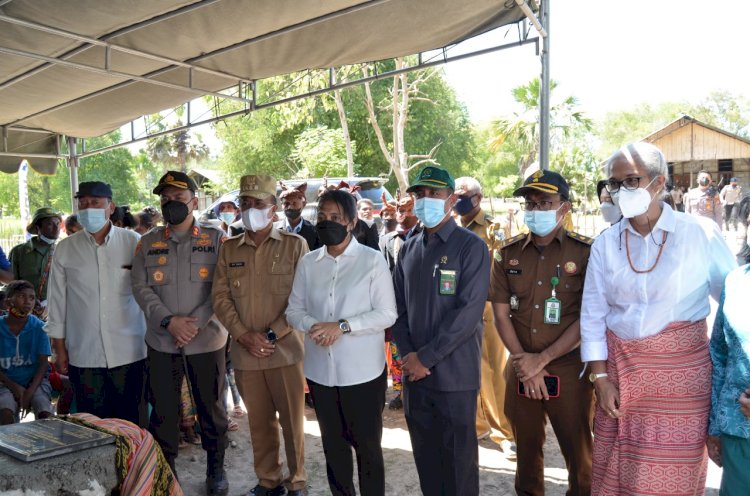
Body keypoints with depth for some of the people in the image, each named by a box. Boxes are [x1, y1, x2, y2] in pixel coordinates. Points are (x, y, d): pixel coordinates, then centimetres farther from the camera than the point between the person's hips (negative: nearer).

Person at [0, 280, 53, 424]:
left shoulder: (38, 327, -2)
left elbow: (43, 363, -4)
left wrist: (30, 392, -17)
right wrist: (14, 387, -14)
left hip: (35, 381, 0)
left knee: (46, 415, -25)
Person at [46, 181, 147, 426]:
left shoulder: (133, 242, 0)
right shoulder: (65, 249, 3)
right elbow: (57, 302, 8)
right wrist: (59, 349, 8)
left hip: (129, 353, -1)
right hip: (84, 356, 1)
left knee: (132, 424, 8)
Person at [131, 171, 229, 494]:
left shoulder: (217, 239, -1)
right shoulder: (148, 243, 7)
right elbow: (140, 287, -1)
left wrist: (196, 322, -16)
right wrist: (169, 321, -15)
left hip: (207, 340, -2)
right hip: (161, 342, 2)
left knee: (211, 408, 9)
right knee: (163, 409, 11)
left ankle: (216, 467, 28)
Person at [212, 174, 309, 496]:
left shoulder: (295, 245, -2)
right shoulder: (229, 249, 8)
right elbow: (220, 297, 4)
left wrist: (272, 335, -13)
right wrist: (244, 335, -9)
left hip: (285, 349, -3)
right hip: (244, 352, 3)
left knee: (292, 420, 6)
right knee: (259, 421, 14)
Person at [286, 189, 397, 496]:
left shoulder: (372, 260, -7)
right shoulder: (308, 262, 6)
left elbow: (387, 314, -10)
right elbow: (294, 309, 7)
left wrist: (343, 326, -20)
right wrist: (312, 325, -14)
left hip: (362, 370, -4)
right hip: (320, 369, 4)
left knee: (367, 445, 8)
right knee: (333, 444, 18)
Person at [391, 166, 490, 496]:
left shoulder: (471, 247, -7)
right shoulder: (408, 250, 11)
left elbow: (469, 311, -16)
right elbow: (398, 307, 10)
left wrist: (426, 357, -16)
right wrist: (408, 354, -5)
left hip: (455, 375, -5)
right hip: (415, 372, 5)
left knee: (459, 459, 7)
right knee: (425, 456, 15)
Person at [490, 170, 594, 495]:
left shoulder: (585, 252, -7)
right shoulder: (507, 253, 3)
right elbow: (501, 313, 1)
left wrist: (542, 359, -13)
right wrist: (525, 362, -8)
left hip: (567, 368, -3)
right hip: (521, 370, 3)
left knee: (578, 454, 9)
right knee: (527, 449, 18)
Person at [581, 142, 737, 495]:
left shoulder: (701, 233, -7)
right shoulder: (606, 244, 1)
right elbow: (592, 315, 4)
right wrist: (600, 377, 0)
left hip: (681, 371, -2)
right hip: (619, 367, 3)